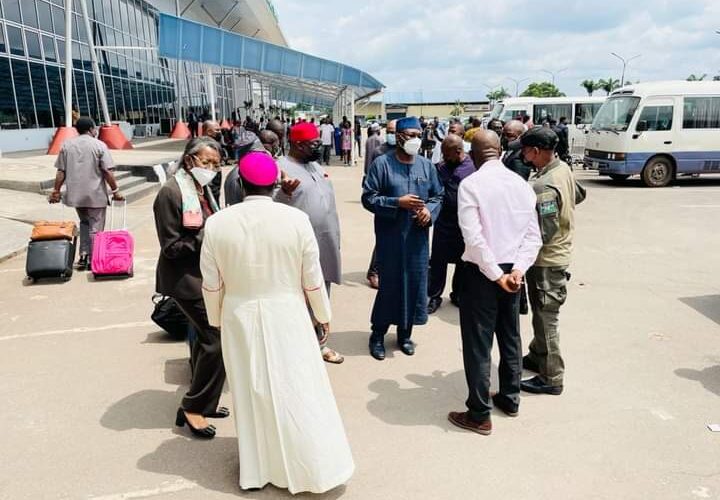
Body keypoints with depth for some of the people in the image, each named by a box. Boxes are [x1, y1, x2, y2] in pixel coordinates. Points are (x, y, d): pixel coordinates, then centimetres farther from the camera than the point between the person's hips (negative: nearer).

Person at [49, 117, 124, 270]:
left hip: (75, 194, 5)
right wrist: (115, 191, -4)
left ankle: (83, 255, 15)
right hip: (95, 194, -4)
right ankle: (92, 260, 9)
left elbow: (61, 172, 4)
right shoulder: (99, 145, -6)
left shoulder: (67, 145, 5)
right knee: (95, 228, 6)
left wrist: (56, 191, 11)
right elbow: (107, 172, -11)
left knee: (84, 223, 23)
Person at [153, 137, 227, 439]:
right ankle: (193, 409, 5)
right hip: (184, 278, -9)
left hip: (203, 275, 9)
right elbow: (171, 247, -17)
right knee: (218, 338, -11)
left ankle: (200, 403, 34)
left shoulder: (202, 190, 9)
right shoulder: (171, 193, -16)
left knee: (206, 338, 17)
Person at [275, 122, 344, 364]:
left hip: (326, 244, 8)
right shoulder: (281, 168, -14)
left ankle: (318, 341, 33)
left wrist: (335, 238, 20)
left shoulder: (316, 166, 13)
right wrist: (285, 192, -43)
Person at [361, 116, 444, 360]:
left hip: (418, 237, 4)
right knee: (389, 284, 1)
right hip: (390, 237, -4)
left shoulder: (427, 165, 8)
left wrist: (430, 211, -7)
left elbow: (438, 196, 14)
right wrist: (397, 203, -19)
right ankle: (378, 334, 20)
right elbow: (368, 198, -8)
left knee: (415, 283, 8)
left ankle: (405, 333, 26)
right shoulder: (382, 163, -5)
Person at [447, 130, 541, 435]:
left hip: (482, 272, -6)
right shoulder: (521, 184, 4)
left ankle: (480, 415, 12)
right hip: (511, 272, 6)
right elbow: (533, 235, -1)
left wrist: (496, 275, -14)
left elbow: (474, 238, -20)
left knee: (478, 344, 3)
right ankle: (510, 399, 35)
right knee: (510, 337, 19)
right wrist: (517, 270, -8)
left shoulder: (470, 185, -13)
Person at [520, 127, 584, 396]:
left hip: (546, 261, -9)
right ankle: (537, 356, 40)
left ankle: (551, 378, 15)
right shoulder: (564, 168, 2)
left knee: (545, 318, 3)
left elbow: (542, 234, -27)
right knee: (543, 314, 23)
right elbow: (578, 196, 19)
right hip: (560, 253, 9)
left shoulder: (543, 186, -27)